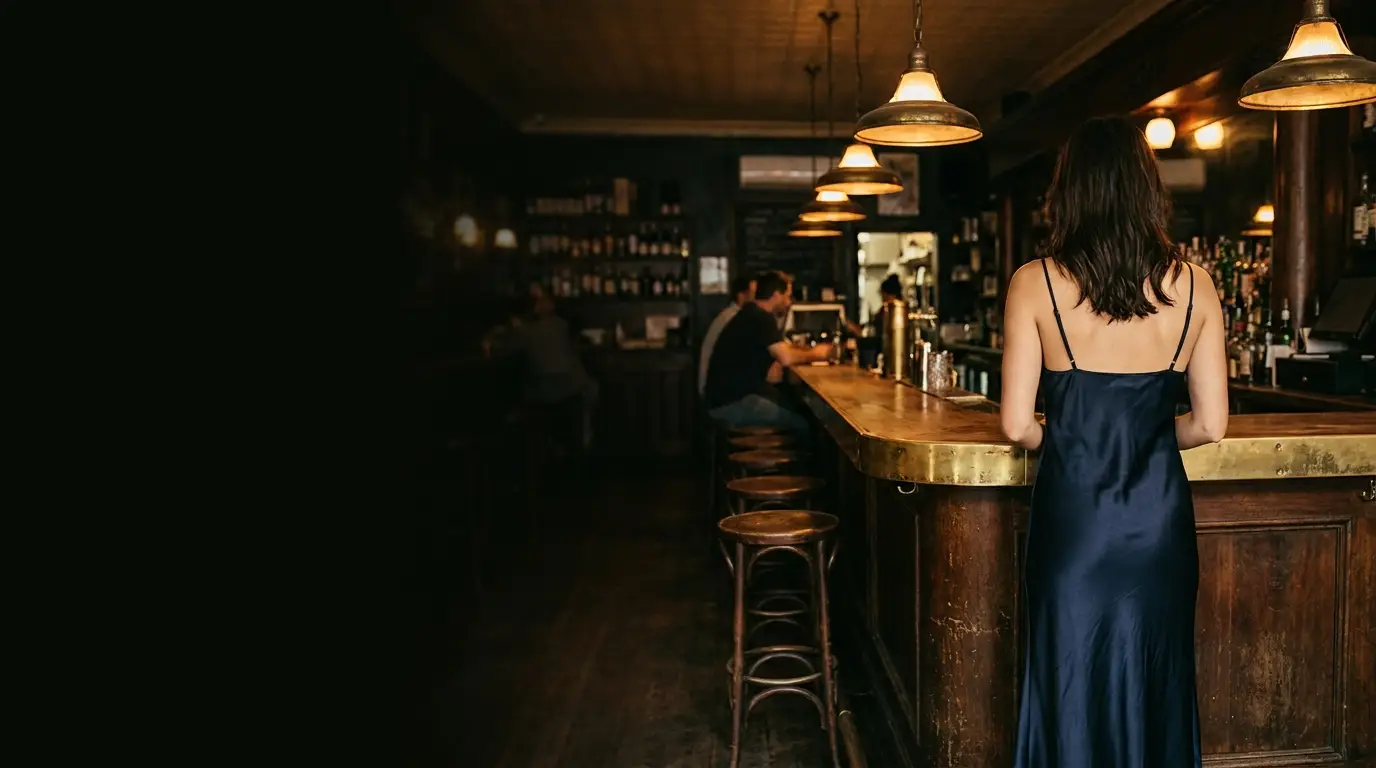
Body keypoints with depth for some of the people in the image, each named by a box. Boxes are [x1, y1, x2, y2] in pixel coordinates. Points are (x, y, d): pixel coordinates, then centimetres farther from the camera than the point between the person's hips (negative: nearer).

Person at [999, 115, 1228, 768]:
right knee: (1155, 687, 18)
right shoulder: (1192, 285, -2)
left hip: (1072, 514, -2)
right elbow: (1210, 425, 0)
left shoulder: (1036, 282, -10)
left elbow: (1017, 425, -10)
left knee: (1070, 686, 12)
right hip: (1159, 516, 3)